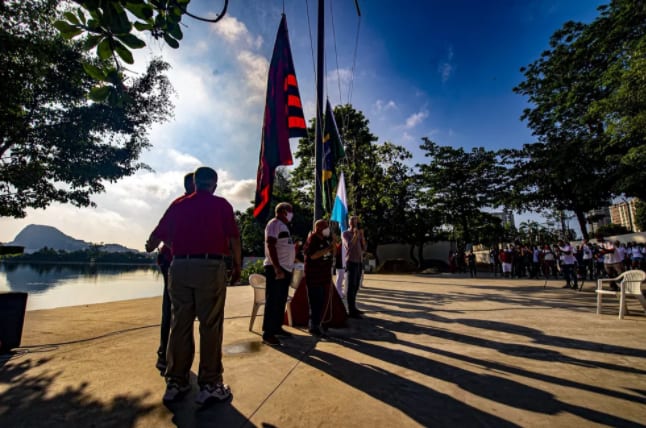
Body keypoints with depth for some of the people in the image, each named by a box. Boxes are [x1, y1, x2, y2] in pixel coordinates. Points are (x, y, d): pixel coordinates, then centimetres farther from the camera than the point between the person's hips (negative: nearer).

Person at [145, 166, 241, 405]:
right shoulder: (221, 204, 4)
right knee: (210, 326, 2)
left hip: (180, 267, 4)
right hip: (210, 267, -3)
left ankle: (175, 383, 21)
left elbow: (155, 238, 14)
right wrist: (237, 266, 8)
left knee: (180, 324, 12)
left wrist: (151, 247, 36)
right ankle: (209, 385, 9)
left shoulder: (179, 205, 13)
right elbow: (234, 239, -3)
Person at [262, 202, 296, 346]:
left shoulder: (284, 225, 18)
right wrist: (277, 268, -25)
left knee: (281, 301, 16)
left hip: (286, 268, 10)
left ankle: (277, 327, 27)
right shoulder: (274, 224, -11)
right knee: (273, 302, -4)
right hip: (276, 269, -9)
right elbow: (271, 246, -21)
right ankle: (267, 334, 3)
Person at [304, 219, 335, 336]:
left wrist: (333, 246, -3)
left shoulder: (326, 239, 11)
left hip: (324, 276, 8)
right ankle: (313, 327, 6)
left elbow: (332, 255, 16)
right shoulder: (312, 240, -12)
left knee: (321, 302, 12)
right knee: (315, 303, -5)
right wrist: (327, 249, -24)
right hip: (314, 276, -8)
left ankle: (317, 324, 25)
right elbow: (313, 255, -25)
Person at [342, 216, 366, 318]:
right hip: (351, 262, -6)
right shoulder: (346, 233, -1)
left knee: (356, 287, 9)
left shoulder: (359, 234, 15)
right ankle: (351, 311, -6)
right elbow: (349, 246, -17)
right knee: (351, 287, -7)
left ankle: (353, 308, 17)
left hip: (359, 262, 6)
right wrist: (355, 235, -12)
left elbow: (364, 248, 8)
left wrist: (362, 236, -2)